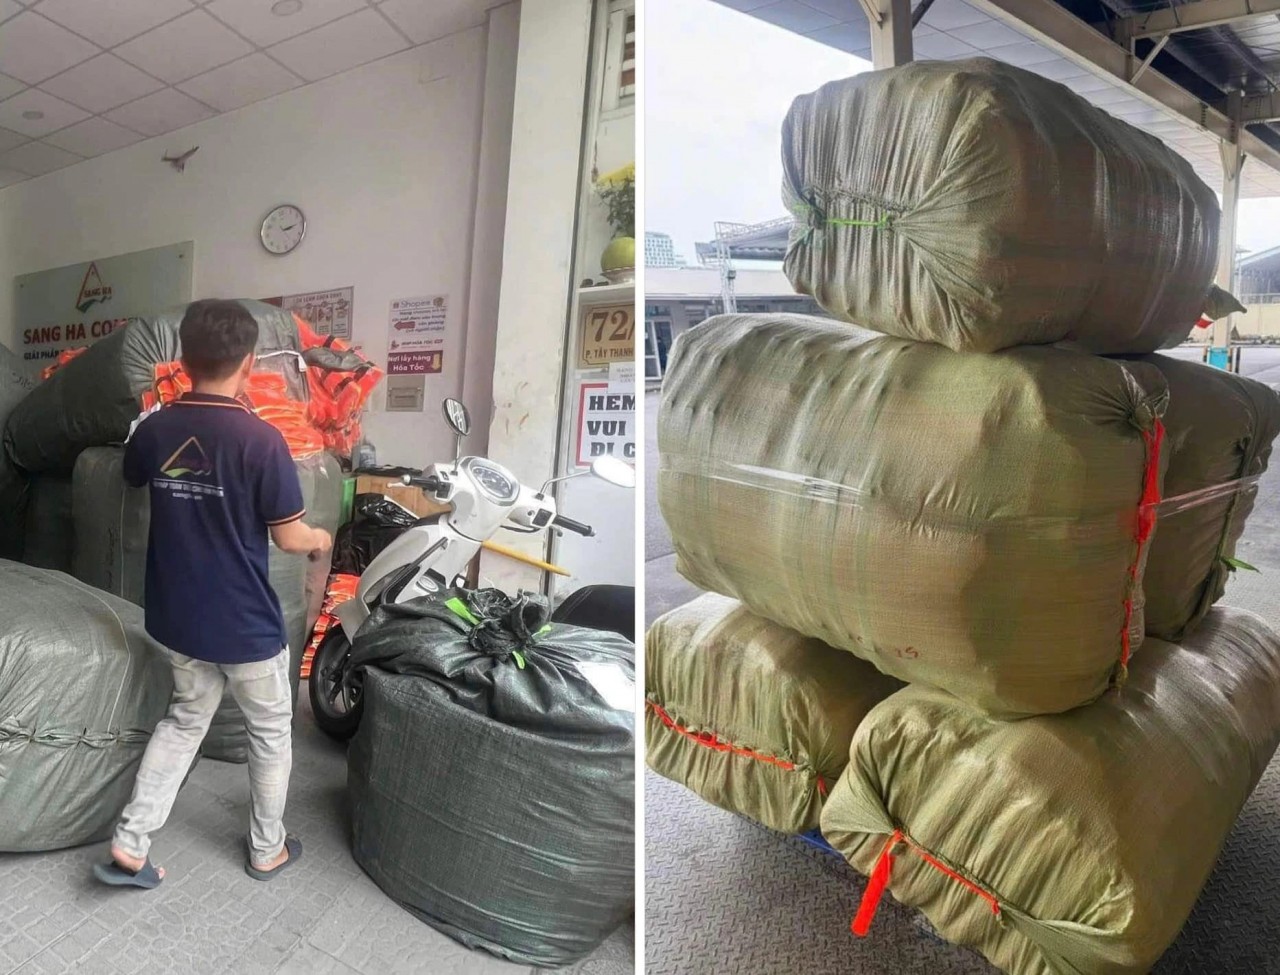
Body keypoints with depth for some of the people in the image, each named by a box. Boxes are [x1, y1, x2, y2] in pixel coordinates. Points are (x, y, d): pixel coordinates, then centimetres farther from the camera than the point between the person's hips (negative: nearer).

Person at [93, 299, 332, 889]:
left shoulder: (153, 430, -3)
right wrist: (321, 541, 6)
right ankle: (267, 849, 31)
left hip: (176, 618, 5)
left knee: (184, 719, 26)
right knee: (270, 731, 16)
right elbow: (289, 538, -15)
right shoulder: (260, 439, -21)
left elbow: (133, 477, 21)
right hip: (246, 623, -5)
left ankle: (128, 845, 24)